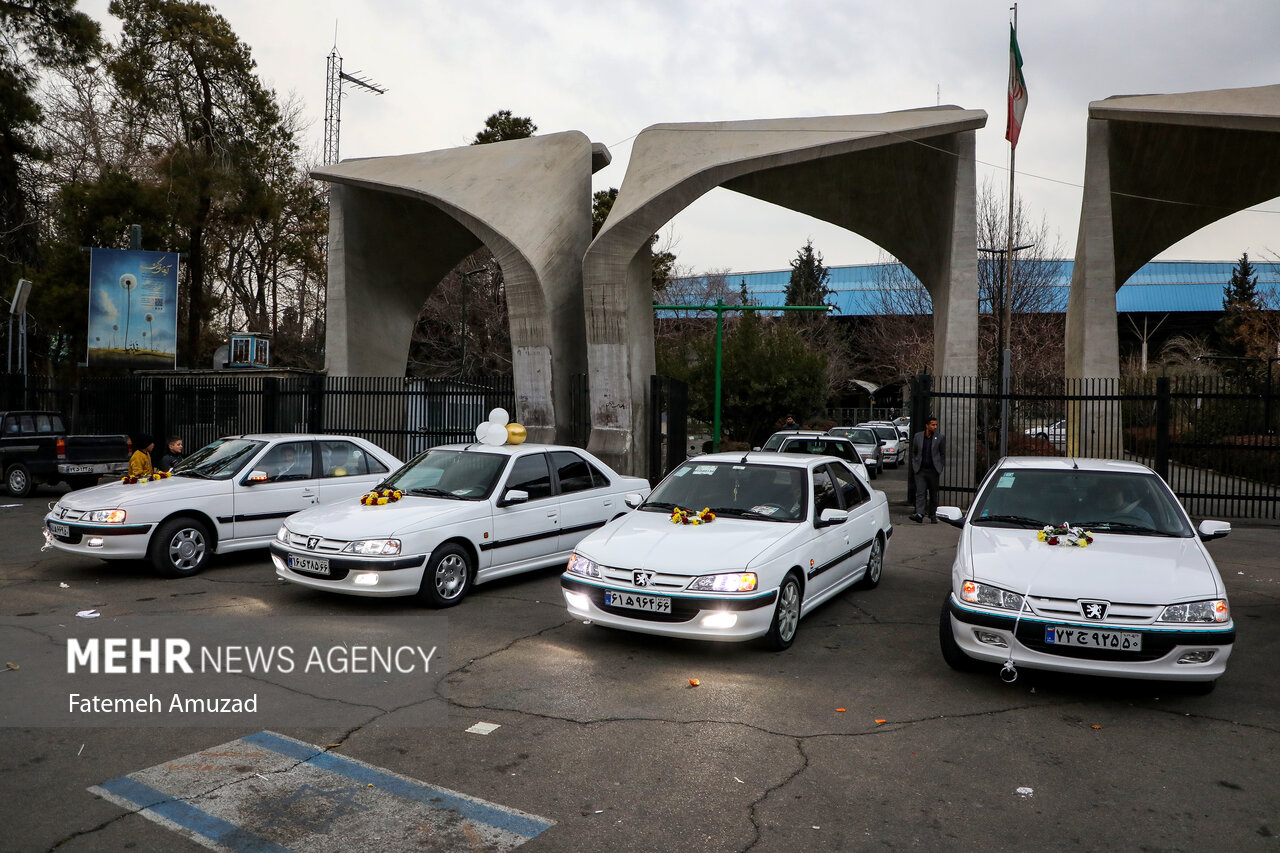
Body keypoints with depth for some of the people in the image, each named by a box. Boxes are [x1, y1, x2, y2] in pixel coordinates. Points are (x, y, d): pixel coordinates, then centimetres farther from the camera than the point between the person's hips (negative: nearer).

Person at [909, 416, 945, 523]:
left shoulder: (940, 437, 3)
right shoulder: (917, 436, 6)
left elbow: (943, 454, 7)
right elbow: (913, 453, 13)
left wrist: (941, 468, 0)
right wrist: (914, 466, 7)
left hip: (933, 470, 0)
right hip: (920, 470, 0)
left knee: (933, 494, 8)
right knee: (920, 493, -10)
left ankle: (933, 515, 19)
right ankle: (919, 514, -18)